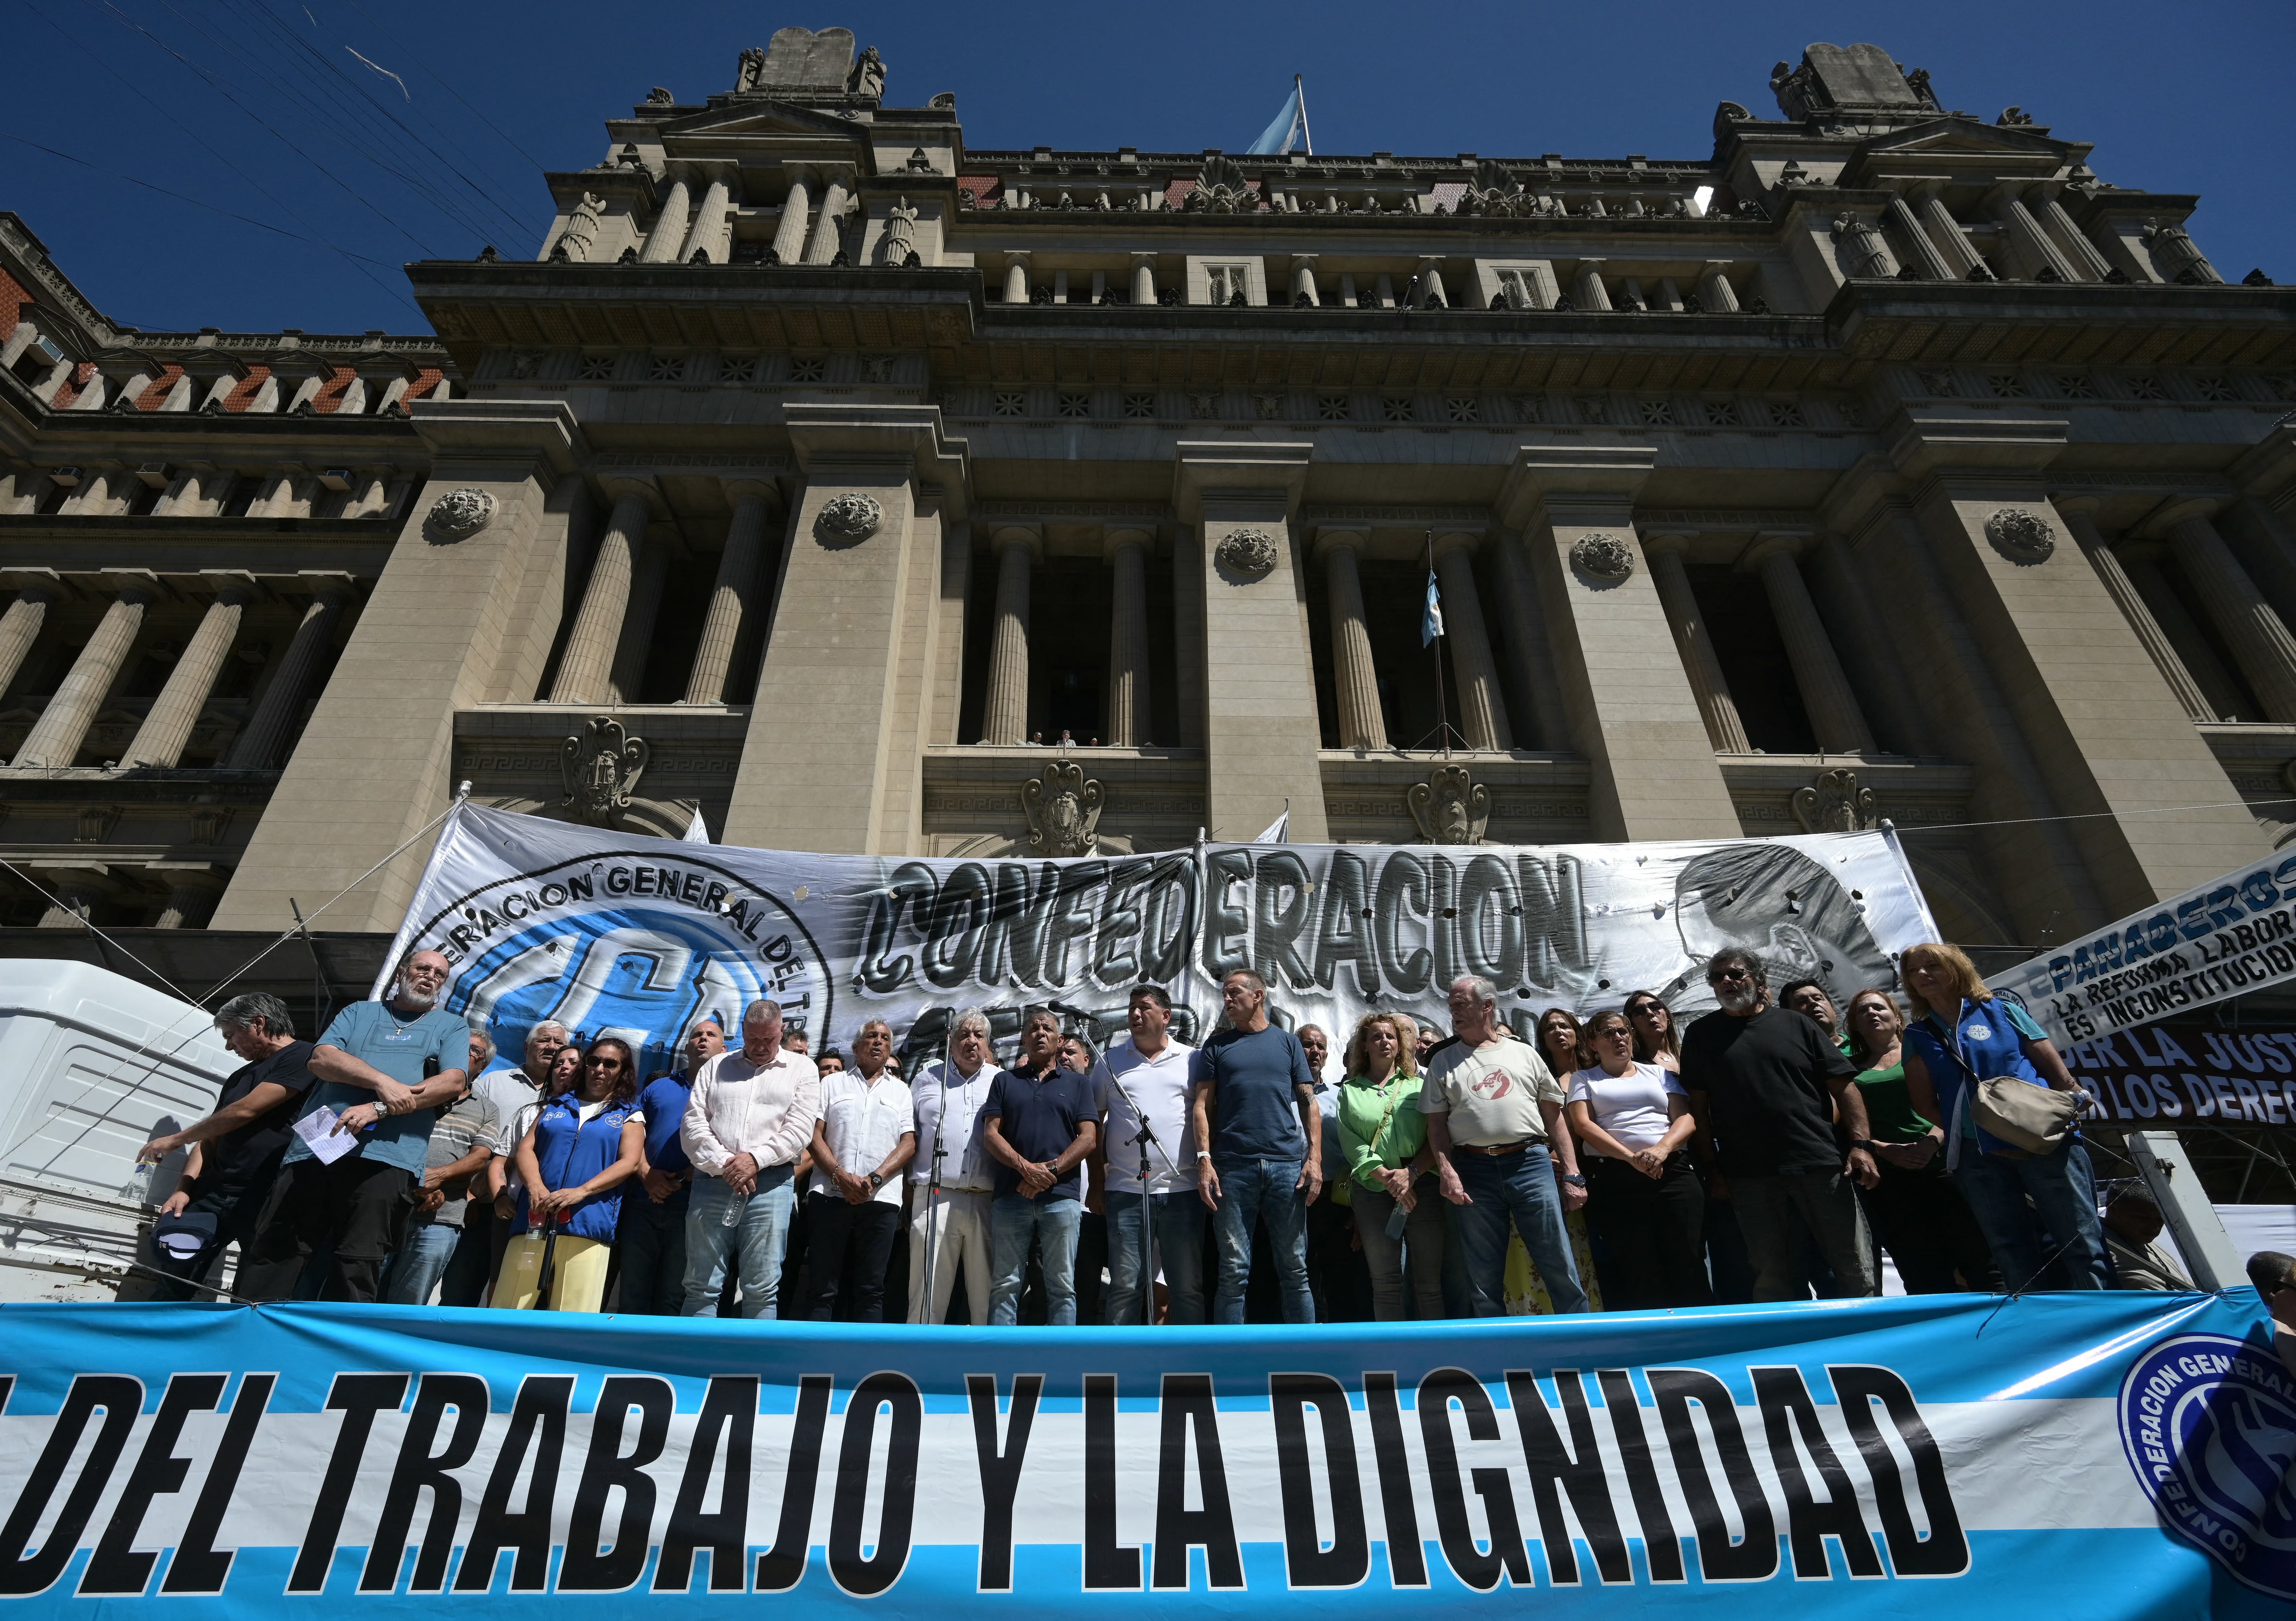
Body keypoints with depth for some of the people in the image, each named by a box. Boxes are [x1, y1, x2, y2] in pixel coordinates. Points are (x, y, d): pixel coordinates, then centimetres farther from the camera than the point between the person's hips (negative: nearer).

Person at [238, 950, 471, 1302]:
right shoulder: (359, 1012, 22)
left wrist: (380, 1109, -12)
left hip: (386, 1159, -2)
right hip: (314, 1150, 2)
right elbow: (322, 1059, 5)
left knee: (355, 1277, -5)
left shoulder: (452, 1026, 16)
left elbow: (453, 1082, 0)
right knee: (269, 1269, 2)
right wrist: (382, 1082, -12)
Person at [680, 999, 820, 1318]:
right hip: (713, 1182, 2)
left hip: (770, 1184, -2)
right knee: (701, 1286, 4)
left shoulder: (802, 1068, 8)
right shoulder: (716, 1067, 15)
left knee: (762, 1290, 0)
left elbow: (800, 1130, -1)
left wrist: (756, 1159, -13)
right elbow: (693, 1124, 6)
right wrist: (724, 1164, -7)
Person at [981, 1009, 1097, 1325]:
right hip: (1010, 1196, 1)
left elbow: (1088, 1138, 3)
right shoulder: (1005, 1081, 15)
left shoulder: (1077, 1083, 12)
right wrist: (1026, 1167, -11)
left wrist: (1051, 1170, -11)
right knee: (1005, 1285, 2)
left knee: (1062, 1287, 2)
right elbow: (990, 1134, 4)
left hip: (1062, 1196, -1)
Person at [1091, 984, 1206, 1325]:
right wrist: (1099, 1176, 5)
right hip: (1125, 1191, 0)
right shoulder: (1110, 1061, 9)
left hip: (1182, 1190, 0)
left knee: (1188, 1286, 7)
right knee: (1125, 1286, 5)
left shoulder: (1192, 1059, 6)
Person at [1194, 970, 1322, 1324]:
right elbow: (1202, 1105, 6)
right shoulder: (1217, 1046, 13)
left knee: (1294, 1269, 5)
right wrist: (1204, 1160, -6)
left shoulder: (1288, 1042, 14)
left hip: (1287, 1165, 0)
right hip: (1233, 1166, 0)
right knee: (1234, 1271, 1)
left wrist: (1315, 1157, -2)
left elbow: (1308, 1103, 9)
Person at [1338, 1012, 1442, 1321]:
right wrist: (1387, 1176, -11)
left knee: (1430, 1281, 0)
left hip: (1422, 1186, 0)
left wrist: (1411, 1173, -13)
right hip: (1373, 1190, 0)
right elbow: (1351, 1144, 1)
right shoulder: (1350, 1091, 12)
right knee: (1385, 1281, 2)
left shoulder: (1419, 1085, 12)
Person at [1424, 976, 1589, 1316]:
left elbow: (1554, 1115, 10)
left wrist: (1572, 1174, 4)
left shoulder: (1524, 1053, 12)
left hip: (1531, 1162, 0)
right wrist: (1447, 1172, -8)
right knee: (1483, 1277, 7)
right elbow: (1436, 1123, 7)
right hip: (1474, 1170, 1)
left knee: (1560, 1267, 0)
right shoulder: (1444, 1062, 12)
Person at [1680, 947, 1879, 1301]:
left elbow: (1843, 1086, 6)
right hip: (1751, 1179, 0)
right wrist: (1713, 1168, 1)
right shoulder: (1701, 1035, 8)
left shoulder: (1795, 1024, 8)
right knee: (1774, 1280, 6)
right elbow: (1698, 1106, 6)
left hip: (1821, 1166, 0)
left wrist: (1861, 1143, -5)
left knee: (1856, 1271, 4)